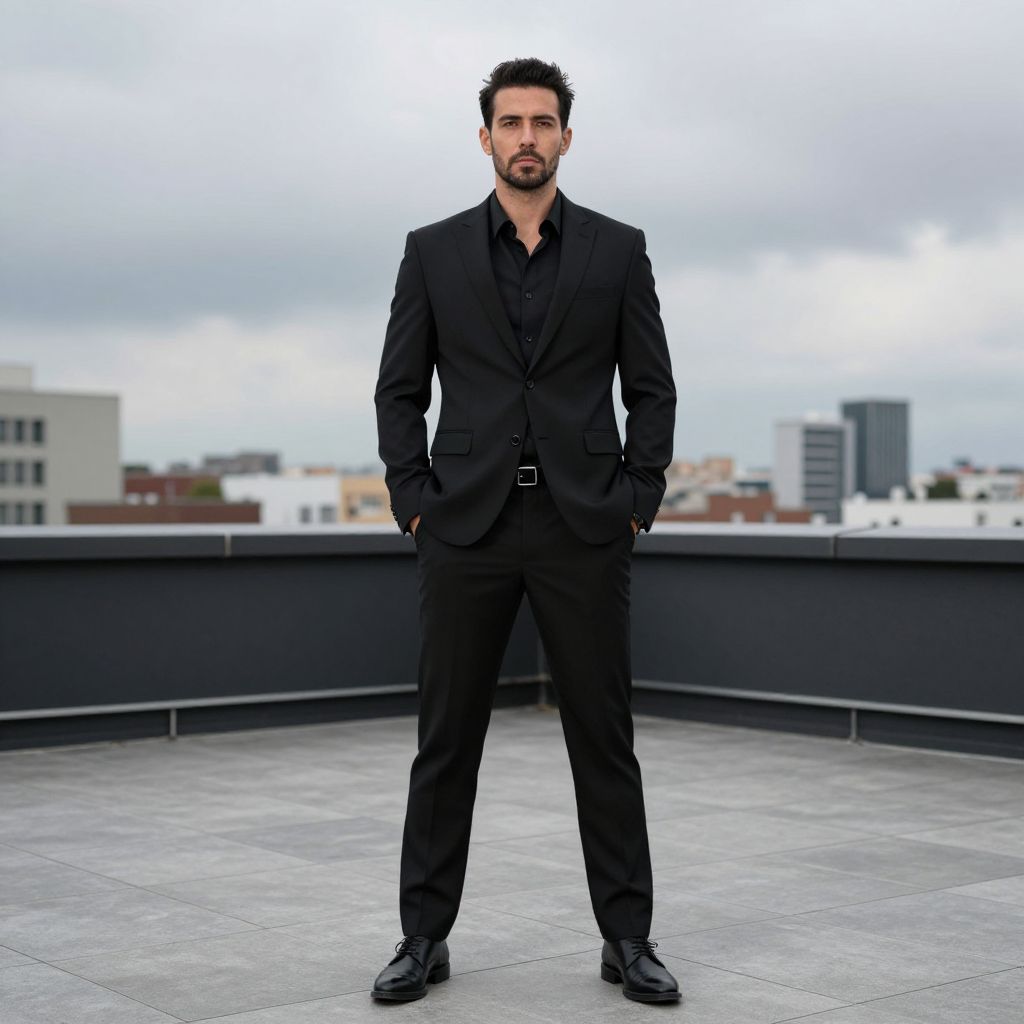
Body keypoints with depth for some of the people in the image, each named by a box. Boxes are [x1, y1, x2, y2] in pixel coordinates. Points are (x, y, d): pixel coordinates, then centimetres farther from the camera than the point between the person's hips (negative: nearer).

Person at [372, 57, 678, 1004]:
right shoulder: (434, 251, 7)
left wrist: (636, 505, -3)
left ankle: (628, 939, 14)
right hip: (466, 527, 1)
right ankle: (425, 937, 15)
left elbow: (652, 389, 6)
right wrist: (415, 503, -3)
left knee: (605, 739, 4)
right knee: (446, 742, 5)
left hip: (584, 526, 0)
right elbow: (400, 391, 7)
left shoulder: (618, 249, 6)